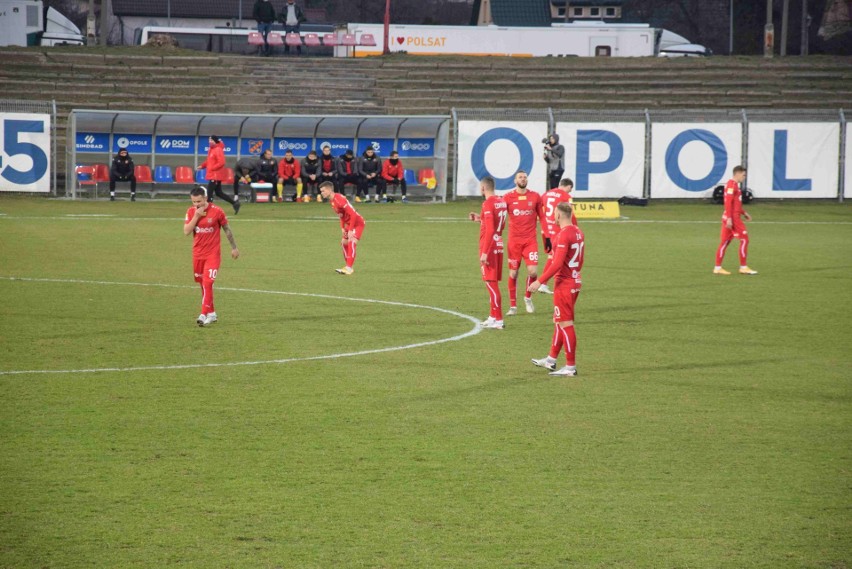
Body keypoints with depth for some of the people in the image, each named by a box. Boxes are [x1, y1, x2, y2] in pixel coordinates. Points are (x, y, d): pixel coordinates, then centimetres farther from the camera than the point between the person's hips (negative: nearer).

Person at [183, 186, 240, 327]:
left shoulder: (216, 211, -10)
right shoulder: (191, 211, 0)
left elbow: (227, 230, 2)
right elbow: (186, 231, -8)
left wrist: (234, 247, 9)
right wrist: (196, 216, -18)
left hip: (213, 254, -5)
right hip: (197, 254, 5)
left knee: (208, 283, -15)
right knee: (203, 284, 11)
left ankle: (204, 315, -18)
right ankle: (211, 313, 24)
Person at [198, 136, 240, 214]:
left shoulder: (218, 150, -16)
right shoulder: (210, 149, 14)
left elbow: (221, 162, -23)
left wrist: (212, 168, -21)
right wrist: (202, 165, 8)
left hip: (216, 175, -10)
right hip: (212, 175, 10)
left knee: (209, 192, -9)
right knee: (218, 192, 14)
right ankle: (235, 202, 20)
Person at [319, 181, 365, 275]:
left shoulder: (339, 199, -26)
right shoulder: (331, 200, 4)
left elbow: (353, 214, -28)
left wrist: (350, 230, -26)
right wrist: (342, 228, 4)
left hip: (358, 223, -10)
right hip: (348, 224, 10)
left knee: (352, 242, -23)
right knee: (344, 242, 16)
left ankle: (349, 268, -28)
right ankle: (349, 267, 24)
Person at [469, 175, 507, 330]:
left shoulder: (488, 204, -16)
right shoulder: (501, 202, 10)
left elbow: (490, 230, -22)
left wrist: (484, 252, -21)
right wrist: (480, 219, 25)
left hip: (489, 246, -9)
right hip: (499, 245, 9)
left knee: (491, 282, -5)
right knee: (494, 282, 16)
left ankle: (498, 320, -7)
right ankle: (493, 316, 23)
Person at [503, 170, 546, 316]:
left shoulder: (535, 197, 4)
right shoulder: (508, 197, -1)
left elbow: (542, 217, 11)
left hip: (530, 240, 1)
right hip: (514, 240, -1)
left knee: (533, 271, -12)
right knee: (513, 273, 2)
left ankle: (528, 298, 15)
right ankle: (513, 306, 13)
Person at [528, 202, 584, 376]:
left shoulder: (564, 234, -19)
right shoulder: (578, 232, 8)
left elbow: (557, 264, -24)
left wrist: (540, 281, -21)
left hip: (564, 284, -9)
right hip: (575, 282, 9)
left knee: (565, 324, -3)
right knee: (559, 322, 18)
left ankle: (570, 367, 1)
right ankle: (551, 360, 27)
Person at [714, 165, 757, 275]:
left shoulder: (734, 185, 18)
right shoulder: (732, 185, -13)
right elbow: (728, 202, -20)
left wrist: (744, 213, 26)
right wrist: (729, 218, -25)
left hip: (731, 218, 10)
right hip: (732, 217, -10)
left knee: (725, 242, 8)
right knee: (744, 239, -5)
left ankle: (718, 268, 8)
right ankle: (743, 267, -2)